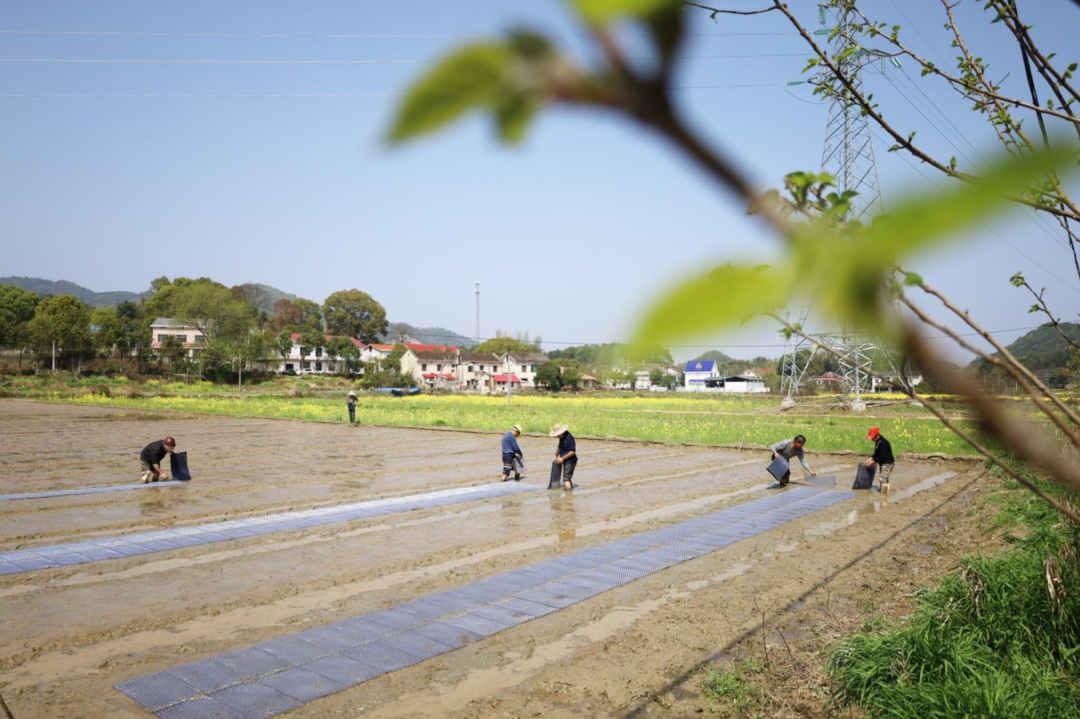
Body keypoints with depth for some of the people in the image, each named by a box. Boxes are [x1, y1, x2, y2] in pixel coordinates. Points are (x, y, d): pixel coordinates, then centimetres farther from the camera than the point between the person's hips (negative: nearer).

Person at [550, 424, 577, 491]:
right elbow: (559, 448, 21)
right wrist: (556, 456, 7)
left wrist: (562, 458, -18)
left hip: (570, 461, -9)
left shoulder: (569, 438, -22)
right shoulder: (561, 438, 7)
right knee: (566, 477, 17)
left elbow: (573, 451, -23)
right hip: (565, 461, 9)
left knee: (566, 478, -10)